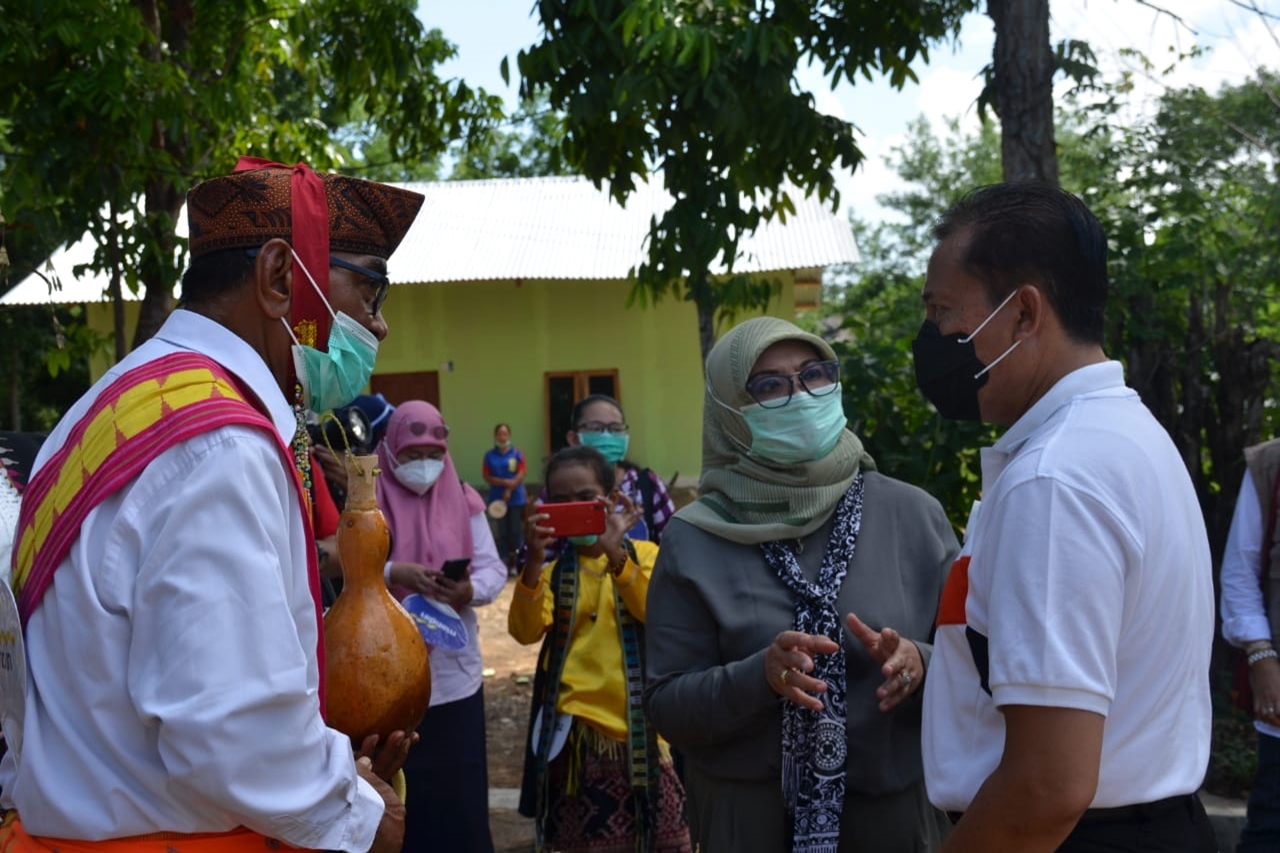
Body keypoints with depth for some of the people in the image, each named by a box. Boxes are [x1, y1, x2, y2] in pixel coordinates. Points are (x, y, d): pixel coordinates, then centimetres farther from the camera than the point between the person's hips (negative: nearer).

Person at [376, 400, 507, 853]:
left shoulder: (463, 499, 7)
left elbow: (494, 570, 3)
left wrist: (468, 590, -18)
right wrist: (394, 572, -26)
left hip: (455, 671, 3)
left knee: (458, 787, 8)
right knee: (401, 788, 3)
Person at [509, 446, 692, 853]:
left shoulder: (643, 554, 2)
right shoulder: (554, 571, 5)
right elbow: (525, 631, -12)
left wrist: (615, 553, -30)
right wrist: (534, 562, -27)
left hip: (638, 726, -1)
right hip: (576, 727, 1)